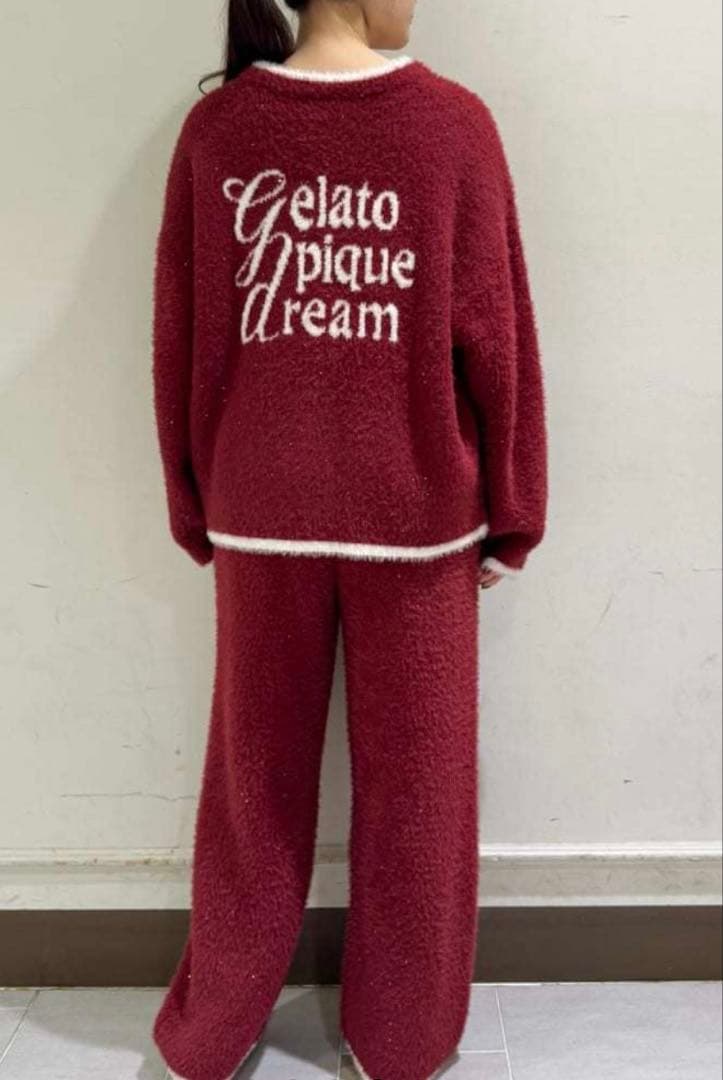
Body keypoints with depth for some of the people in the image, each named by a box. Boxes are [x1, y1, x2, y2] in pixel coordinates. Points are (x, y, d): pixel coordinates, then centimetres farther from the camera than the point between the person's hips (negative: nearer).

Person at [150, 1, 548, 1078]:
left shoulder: (215, 128, 0)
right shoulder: (453, 122, -6)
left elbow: (181, 343, 1)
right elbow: (495, 337, -5)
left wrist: (193, 507, 12)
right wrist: (511, 514, 5)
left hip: (260, 518, 2)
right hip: (416, 516, -2)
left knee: (256, 780, 17)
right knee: (414, 786, 15)